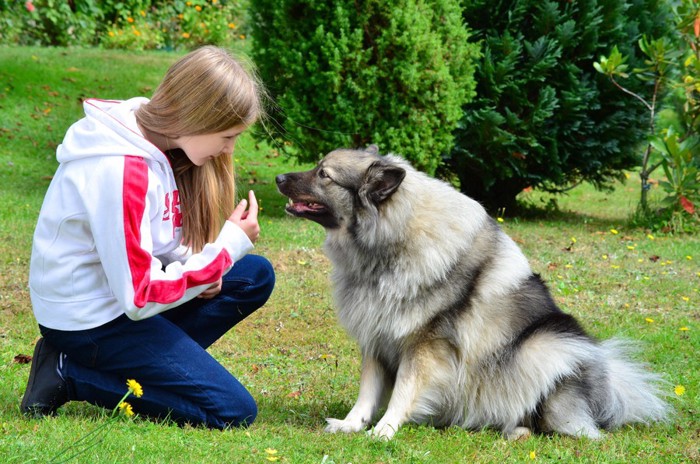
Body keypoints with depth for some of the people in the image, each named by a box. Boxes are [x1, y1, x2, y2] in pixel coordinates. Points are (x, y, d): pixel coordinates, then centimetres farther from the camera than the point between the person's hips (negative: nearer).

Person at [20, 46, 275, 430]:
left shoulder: (153, 136, -1)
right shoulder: (122, 171, -29)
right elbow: (140, 297, -27)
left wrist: (204, 266, -7)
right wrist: (230, 244, -20)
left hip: (123, 287, 9)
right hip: (91, 320, -9)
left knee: (257, 276, 8)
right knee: (233, 412, -12)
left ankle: (153, 364, 0)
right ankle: (71, 375, -5)